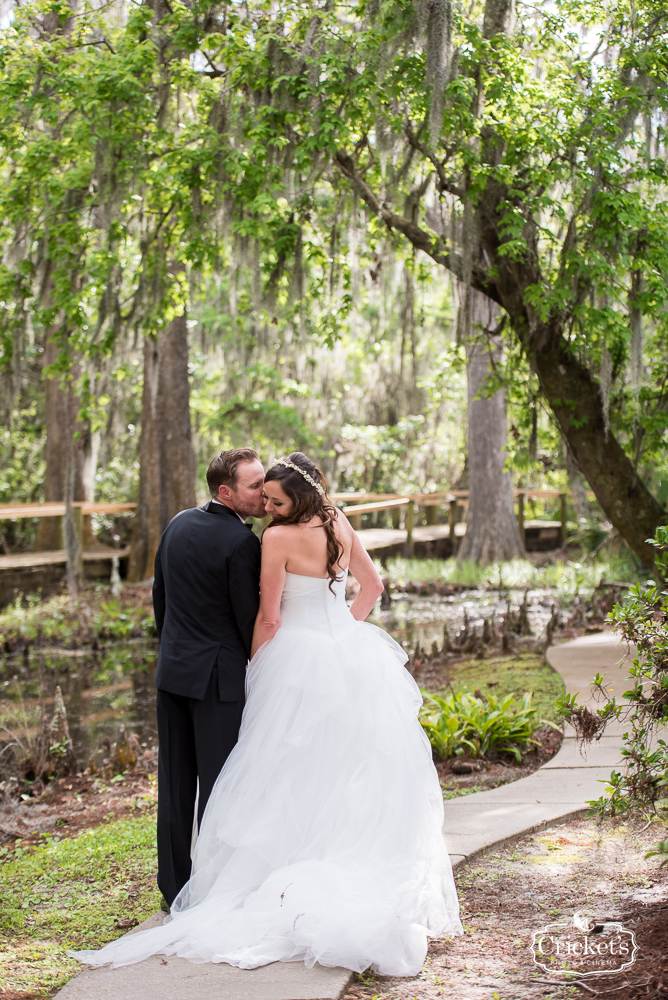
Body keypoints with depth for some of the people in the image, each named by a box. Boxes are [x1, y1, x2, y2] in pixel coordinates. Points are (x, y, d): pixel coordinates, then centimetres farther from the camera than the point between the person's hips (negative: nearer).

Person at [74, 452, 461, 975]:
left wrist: (254, 671, 1)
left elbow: (268, 618, -11)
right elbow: (372, 584, 16)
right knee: (357, 767, 11)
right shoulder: (340, 524, 5)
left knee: (296, 771, 1)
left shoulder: (280, 537, -15)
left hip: (300, 657, -6)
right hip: (351, 654, 6)